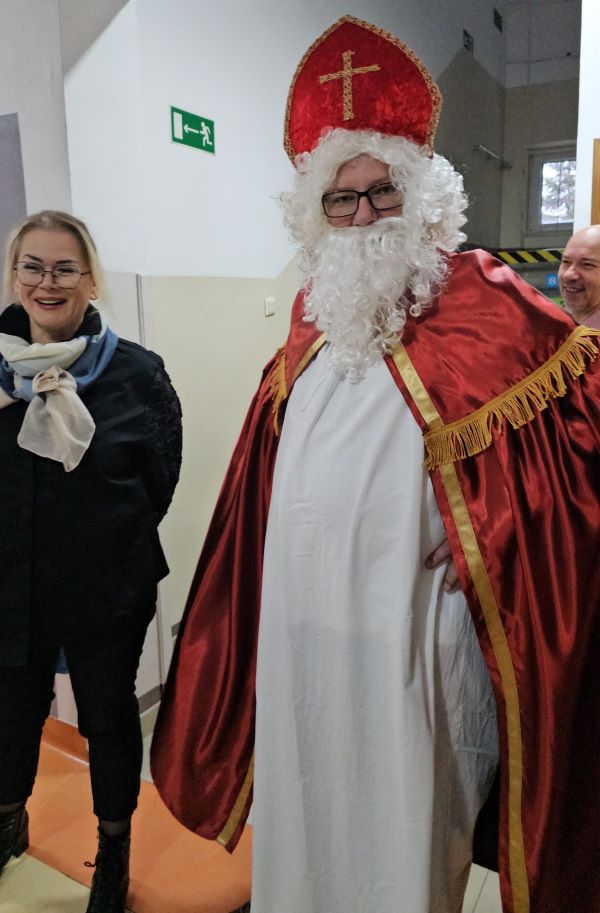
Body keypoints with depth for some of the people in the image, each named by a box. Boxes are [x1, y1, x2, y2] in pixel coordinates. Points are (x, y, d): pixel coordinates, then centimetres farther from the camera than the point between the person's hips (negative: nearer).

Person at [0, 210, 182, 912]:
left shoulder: (135, 372, -11)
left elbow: (160, 483, -4)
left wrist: (111, 542, -1)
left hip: (107, 591, -2)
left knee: (108, 714, 15)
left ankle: (114, 852, 41)